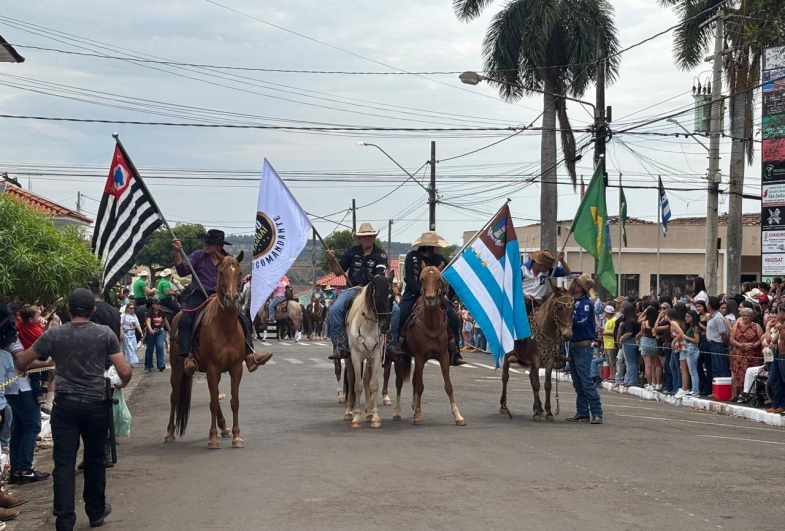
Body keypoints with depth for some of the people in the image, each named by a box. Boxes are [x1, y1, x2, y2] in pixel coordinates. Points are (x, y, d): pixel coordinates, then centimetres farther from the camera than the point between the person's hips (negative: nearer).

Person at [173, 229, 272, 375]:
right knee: (185, 321, -31)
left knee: (244, 321, -10)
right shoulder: (198, 255, 3)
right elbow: (182, 271, -7)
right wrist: (178, 253, -18)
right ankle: (188, 357, -36)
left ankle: (250, 356, -13)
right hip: (198, 296, -3)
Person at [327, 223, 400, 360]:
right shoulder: (352, 251, 9)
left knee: (395, 309, -23)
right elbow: (338, 272, 12)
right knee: (335, 308, -27)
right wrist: (332, 260, -7)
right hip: (354, 289, 1)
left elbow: (380, 276, -9)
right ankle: (340, 347, -22)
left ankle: (391, 344, -10)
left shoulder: (380, 255, 5)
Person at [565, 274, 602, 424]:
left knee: (586, 382, -11)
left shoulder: (586, 303, -12)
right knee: (578, 383, 11)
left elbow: (580, 320, -26)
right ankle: (582, 413, 15)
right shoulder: (574, 302, 13)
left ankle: (597, 413, -9)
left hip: (583, 347, -9)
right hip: (573, 346, 9)